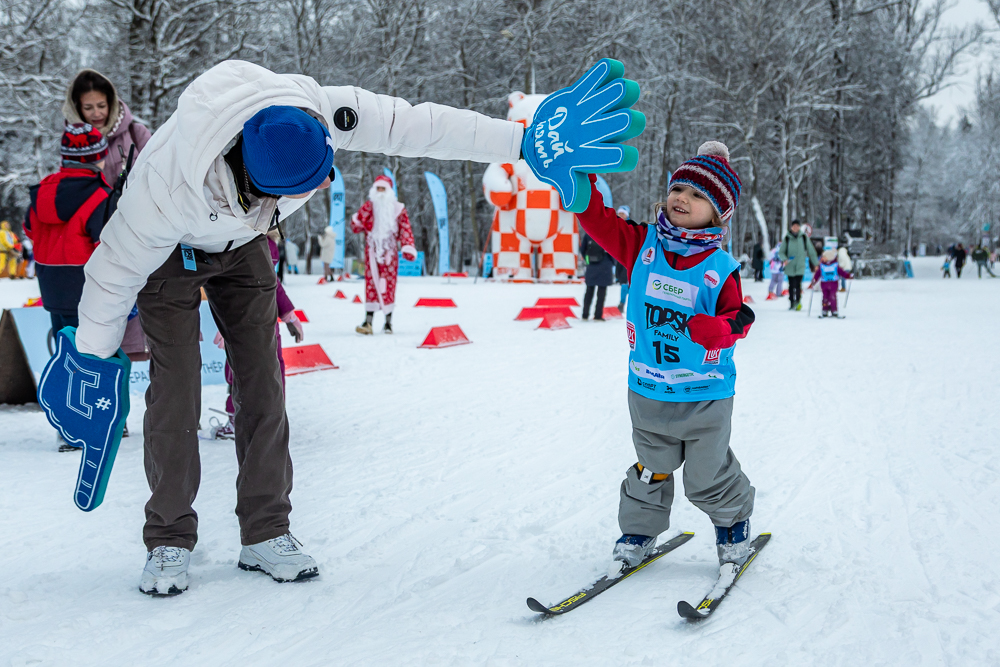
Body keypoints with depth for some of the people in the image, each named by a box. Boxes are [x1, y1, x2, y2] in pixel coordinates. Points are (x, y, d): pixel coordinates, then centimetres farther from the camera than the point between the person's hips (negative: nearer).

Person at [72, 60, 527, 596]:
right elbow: (118, 269, -28)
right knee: (176, 388, -12)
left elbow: (417, 125, -27)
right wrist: (94, 356, -15)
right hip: (168, 250, -4)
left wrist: (520, 140, -25)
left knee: (262, 382, -1)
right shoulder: (170, 187, -44)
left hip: (242, 244, 4)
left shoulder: (315, 112, -36)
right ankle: (168, 541, 5)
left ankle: (266, 533, 9)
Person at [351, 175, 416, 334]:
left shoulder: (398, 209, 7)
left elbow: (405, 229, 3)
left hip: (389, 253, -1)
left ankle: (388, 322, 7)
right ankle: (368, 322, -10)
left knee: (388, 286, -2)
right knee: (371, 285, -6)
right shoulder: (368, 207, 10)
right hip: (372, 251, 1)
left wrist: (408, 247, -9)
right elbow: (356, 228, 7)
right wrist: (361, 216, -12)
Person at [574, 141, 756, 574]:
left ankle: (733, 522, 39)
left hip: (705, 396, -2)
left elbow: (737, 317, -13)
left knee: (707, 477, 11)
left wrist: (722, 327, -36)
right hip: (648, 391, 2)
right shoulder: (642, 245, -6)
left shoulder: (720, 269, -12)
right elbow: (597, 218, -11)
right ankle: (639, 532, 37)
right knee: (652, 468, 16)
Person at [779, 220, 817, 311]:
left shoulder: (803, 237, 4)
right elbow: (781, 252, 6)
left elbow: (811, 251, 11)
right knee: (791, 285, 4)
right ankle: (791, 302, 15)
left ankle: (798, 301, -4)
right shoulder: (787, 238, 3)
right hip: (790, 266, 1)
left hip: (800, 266, -1)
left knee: (798, 285, -14)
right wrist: (784, 259, -16)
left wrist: (816, 264, 12)